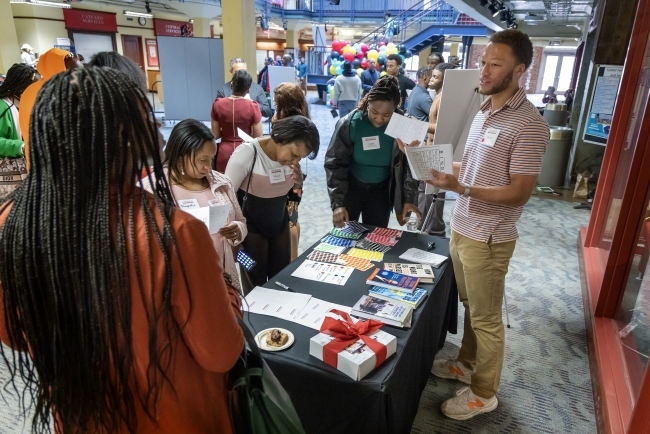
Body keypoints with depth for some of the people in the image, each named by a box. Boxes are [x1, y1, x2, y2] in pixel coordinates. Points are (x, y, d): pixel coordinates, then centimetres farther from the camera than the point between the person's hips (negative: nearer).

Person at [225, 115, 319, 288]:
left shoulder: (290, 159, -4)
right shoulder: (248, 152, -21)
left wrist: (298, 182, -12)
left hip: (280, 224, 6)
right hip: (251, 227, -5)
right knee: (256, 284, 5)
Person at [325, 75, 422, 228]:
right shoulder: (349, 124, -18)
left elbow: (411, 165, -8)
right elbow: (335, 164, -15)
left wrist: (409, 198, -19)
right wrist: (337, 203, -23)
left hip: (381, 191, 1)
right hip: (350, 188, -1)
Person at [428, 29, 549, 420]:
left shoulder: (529, 125, -18)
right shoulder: (484, 111, 8)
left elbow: (519, 193, -21)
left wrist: (459, 187, -28)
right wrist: (443, 168, 2)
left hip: (488, 237, -7)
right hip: (462, 227, 8)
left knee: (486, 318, 8)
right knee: (471, 308, 23)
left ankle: (484, 394, 27)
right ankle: (467, 364, 43)